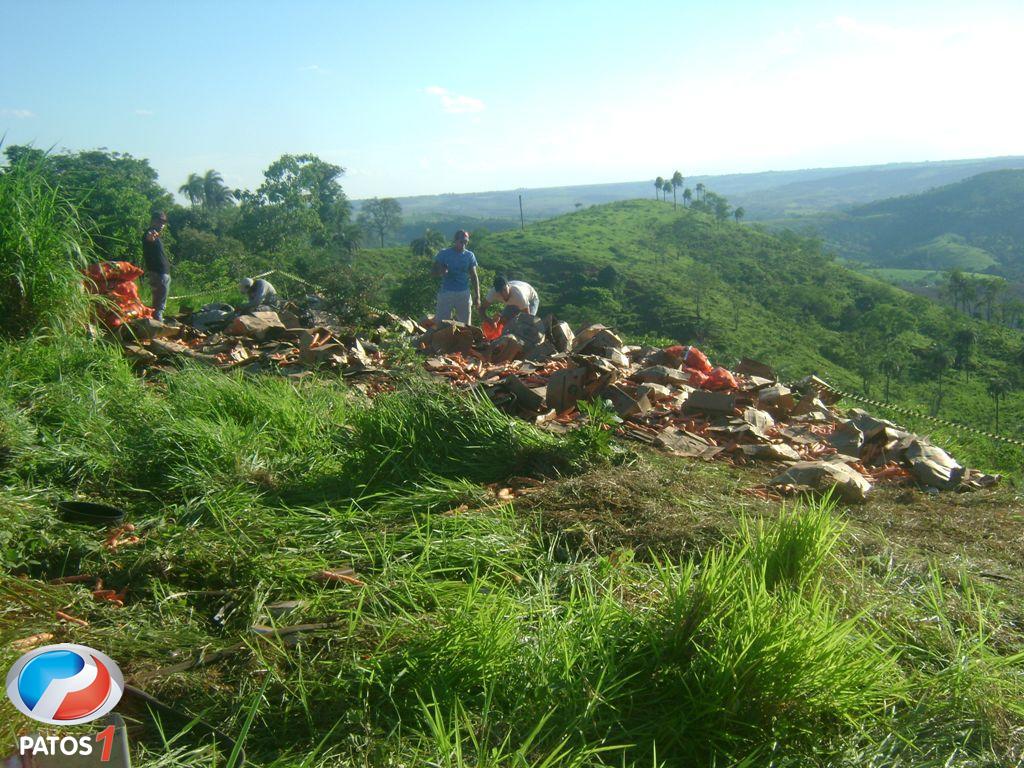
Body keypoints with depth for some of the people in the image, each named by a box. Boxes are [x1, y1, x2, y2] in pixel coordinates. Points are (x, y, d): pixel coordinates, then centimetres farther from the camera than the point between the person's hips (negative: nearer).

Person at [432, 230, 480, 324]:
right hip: (446, 293, -2)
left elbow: (474, 277, 9)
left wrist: (477, 296, 3)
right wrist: (441, 272, -22)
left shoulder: (470, 255, 7)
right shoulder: (443, 254, 1)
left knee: (465, 324, 5)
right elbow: (433, 272, 2)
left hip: (464, 294, 2)